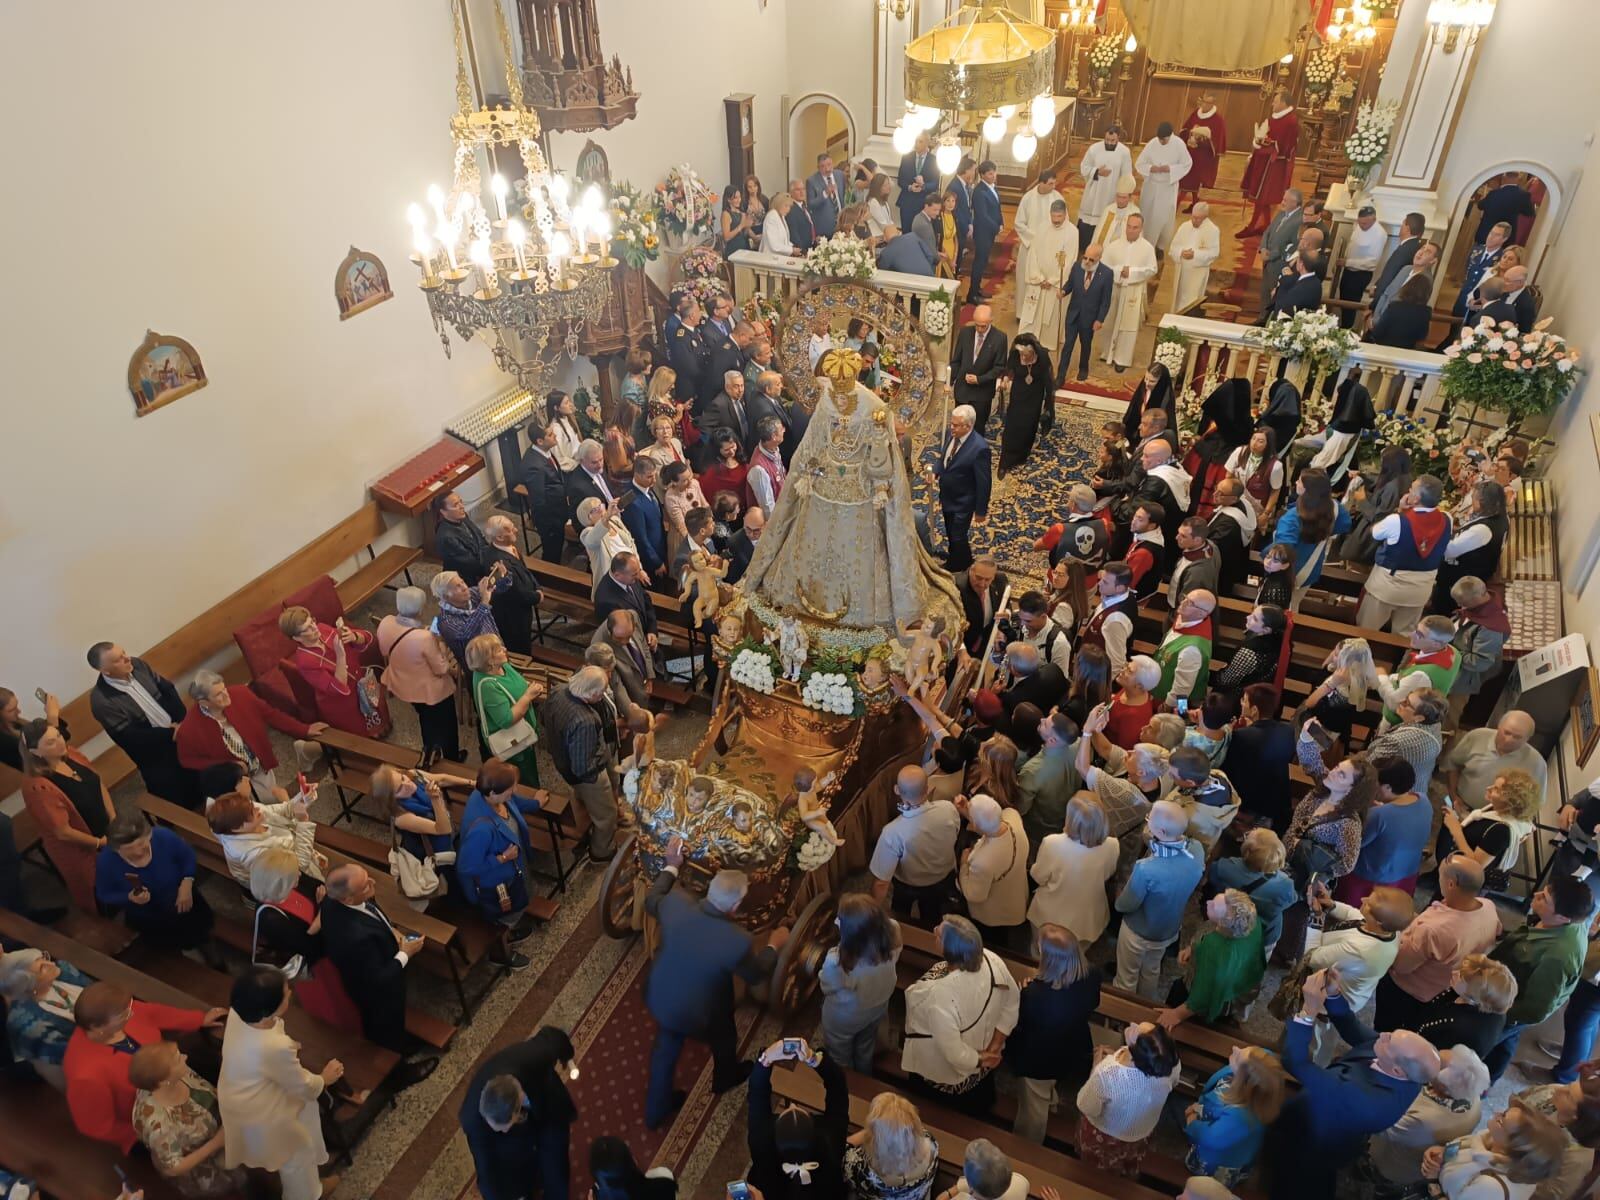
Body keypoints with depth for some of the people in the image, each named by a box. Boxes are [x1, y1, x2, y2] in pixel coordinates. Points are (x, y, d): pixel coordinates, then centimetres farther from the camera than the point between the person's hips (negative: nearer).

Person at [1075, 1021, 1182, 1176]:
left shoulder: (1107, 1074, -47)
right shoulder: (1171, 1062, -36)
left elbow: (1088, 1109, -25)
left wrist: (1097, 1065, -17)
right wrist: (1117, 1055, -3)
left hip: (1105, 1137, -4)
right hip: (1142, 1132, 4)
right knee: (1129, 1172, 38)